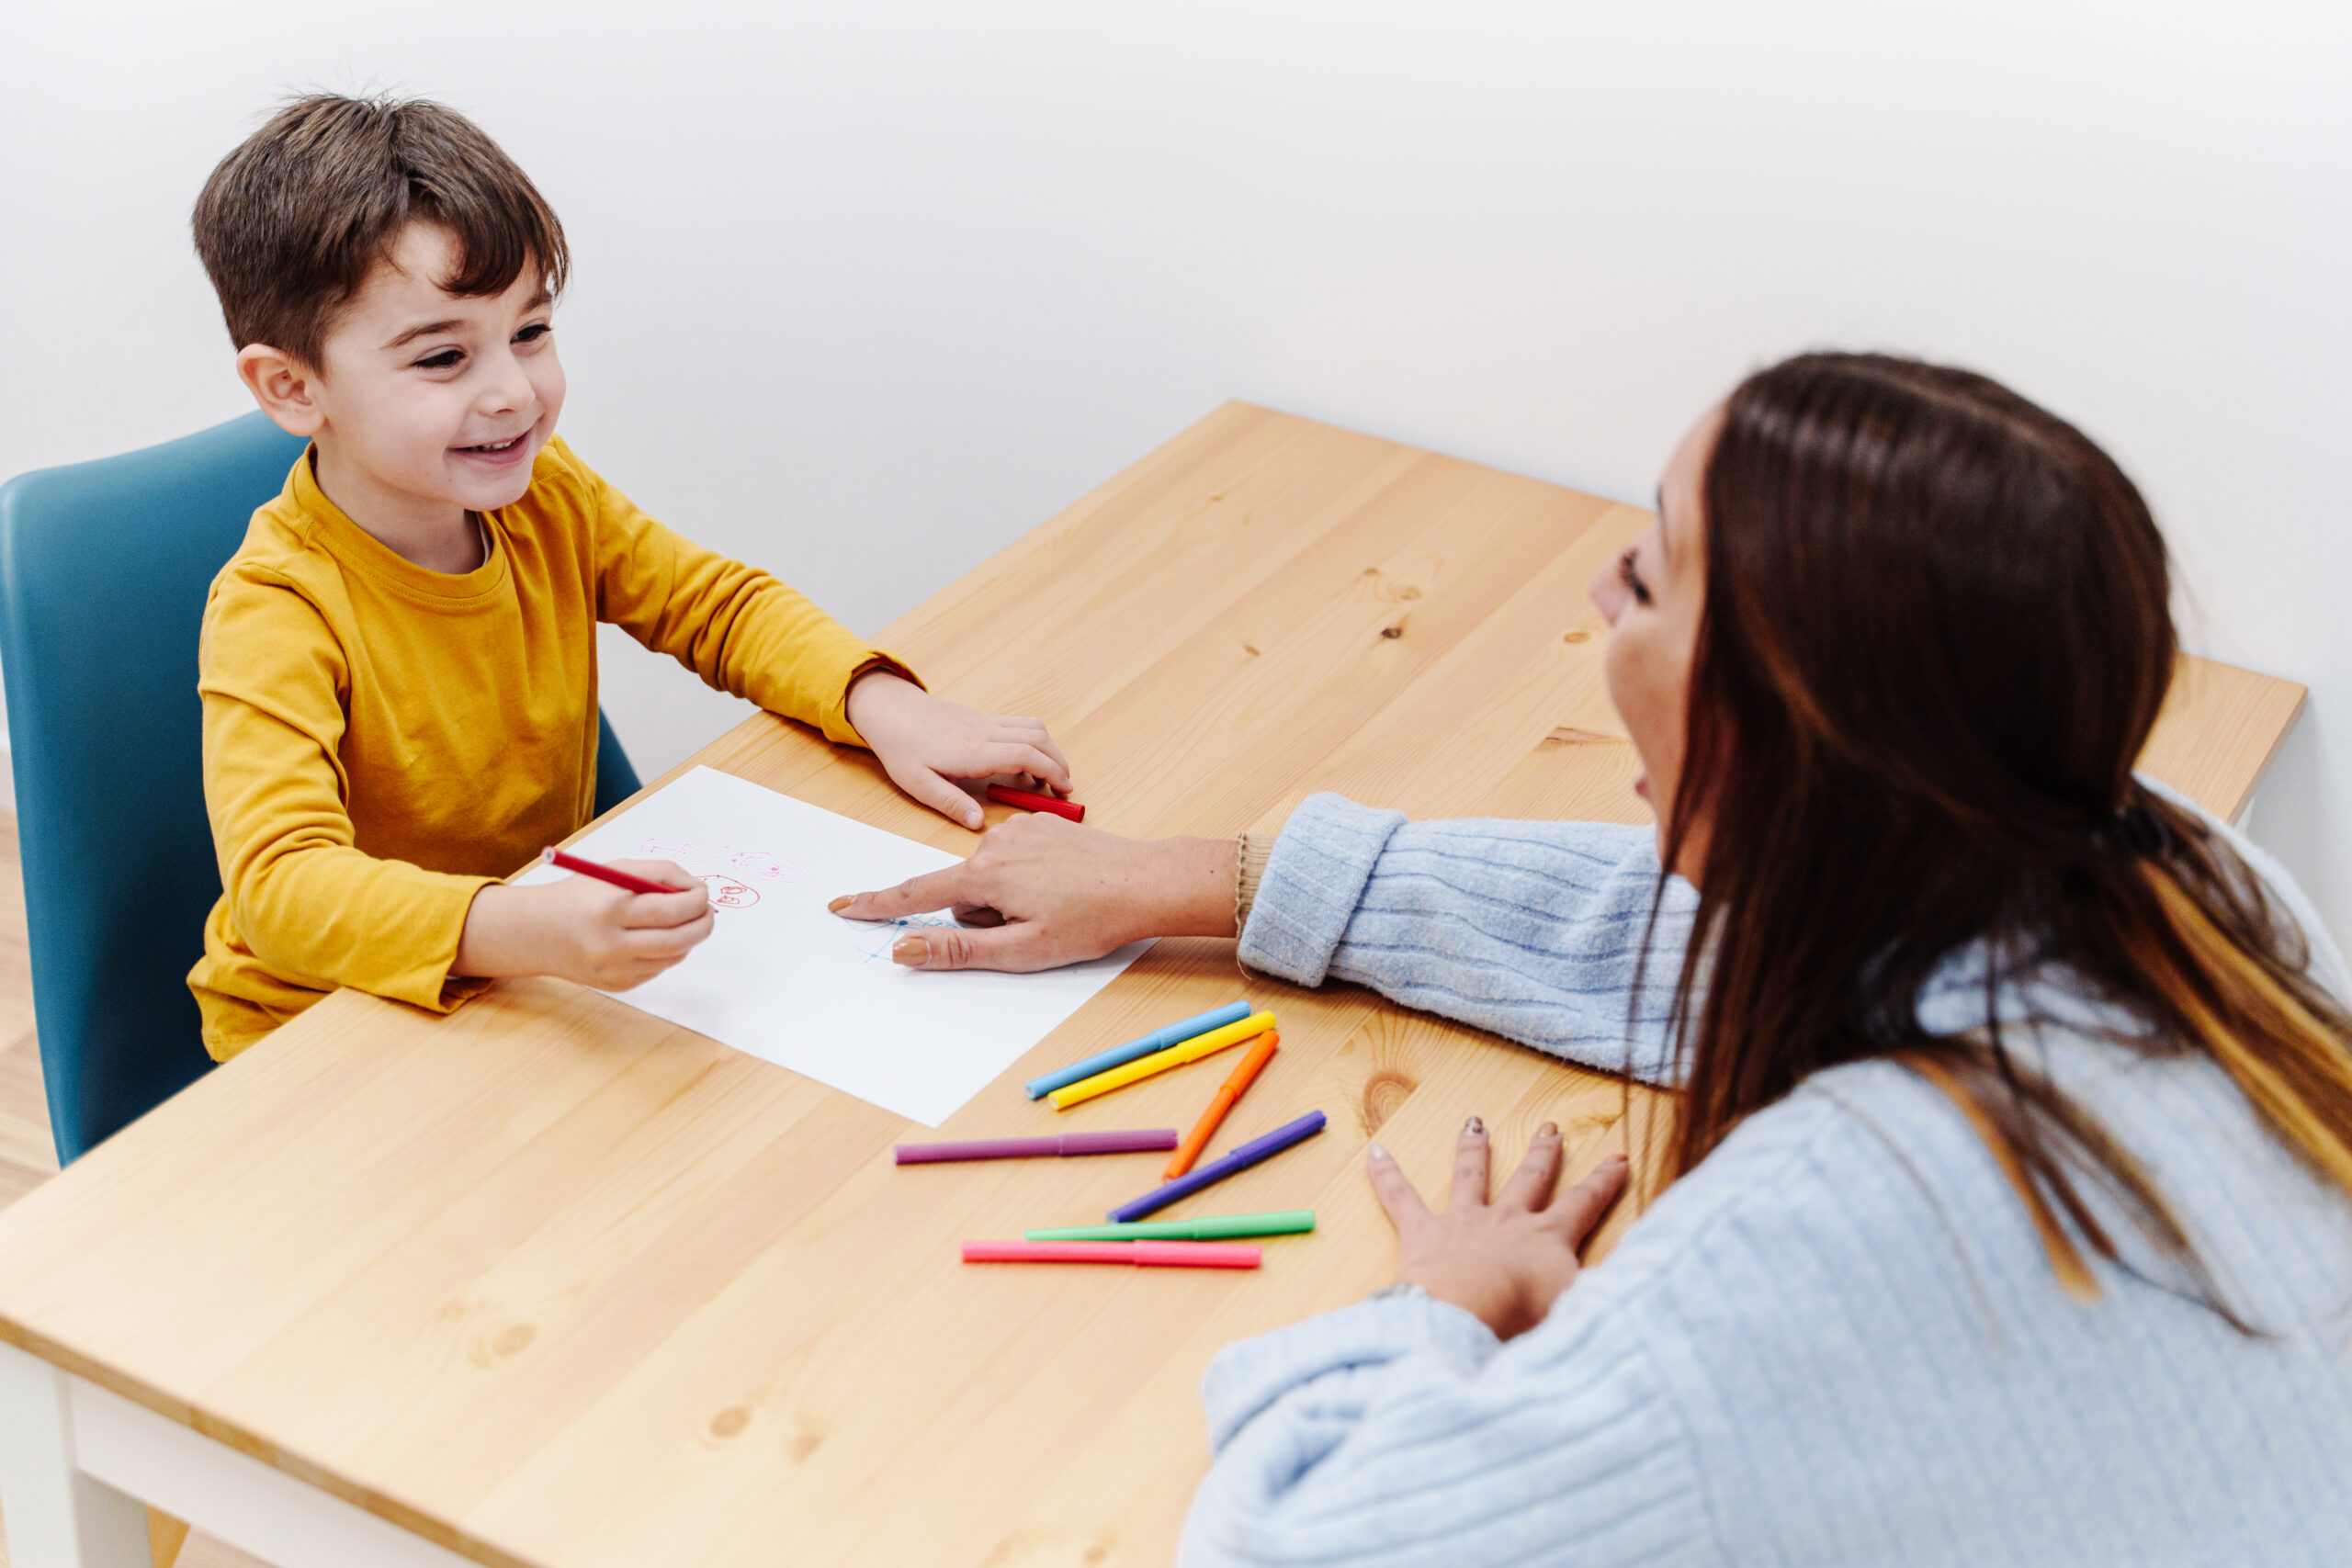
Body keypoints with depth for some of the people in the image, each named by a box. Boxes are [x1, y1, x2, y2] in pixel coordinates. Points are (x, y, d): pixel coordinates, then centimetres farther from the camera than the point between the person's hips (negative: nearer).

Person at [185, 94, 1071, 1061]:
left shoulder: (548, 501, -3)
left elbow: (722, 607, 11)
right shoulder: (277, 610, -24)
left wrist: (885, 707, -10)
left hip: (545, 984, 7)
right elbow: (279, 884, -37)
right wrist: (526, 930, -55)